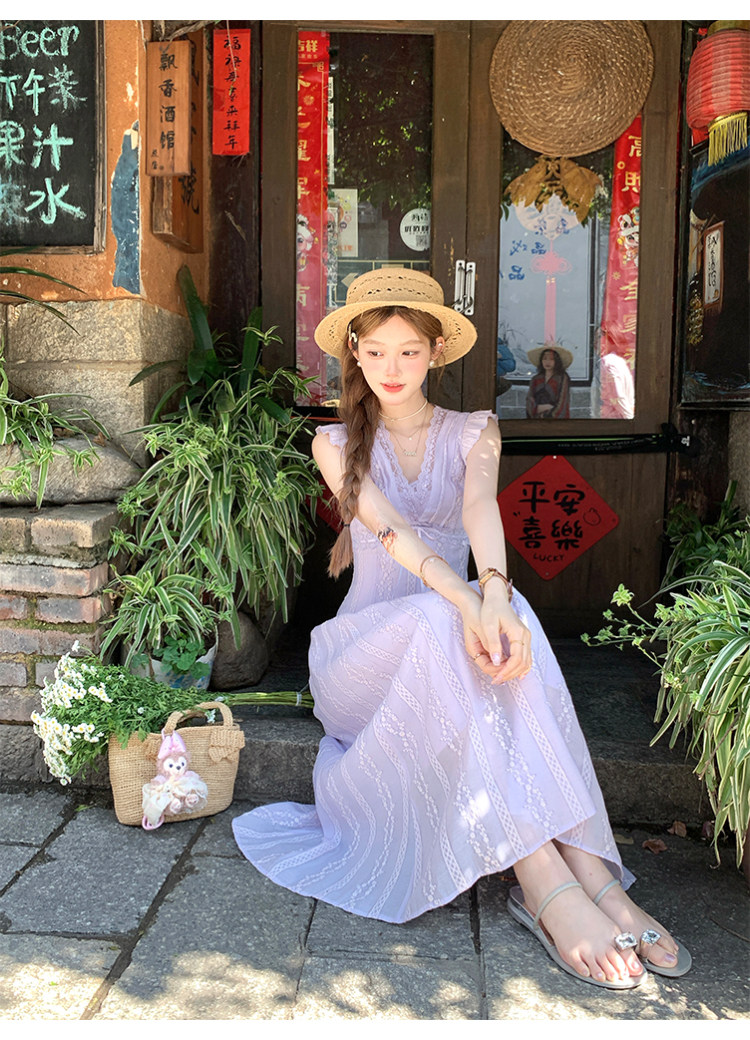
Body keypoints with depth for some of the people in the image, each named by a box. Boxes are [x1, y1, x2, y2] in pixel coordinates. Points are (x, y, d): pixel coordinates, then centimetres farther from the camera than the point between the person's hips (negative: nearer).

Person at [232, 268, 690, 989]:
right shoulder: (336, 443, 5)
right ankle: (548, 883, -43)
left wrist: (494, 592, -39)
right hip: (365, 652, -1)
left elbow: (480, 508, -15)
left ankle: (589, 873, -40)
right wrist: (464, 602, -36)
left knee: (509, 625, -34)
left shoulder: (474, 433, 9)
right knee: (443, 626, -36)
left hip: (446, 638, 2)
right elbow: (389, 526, -15)